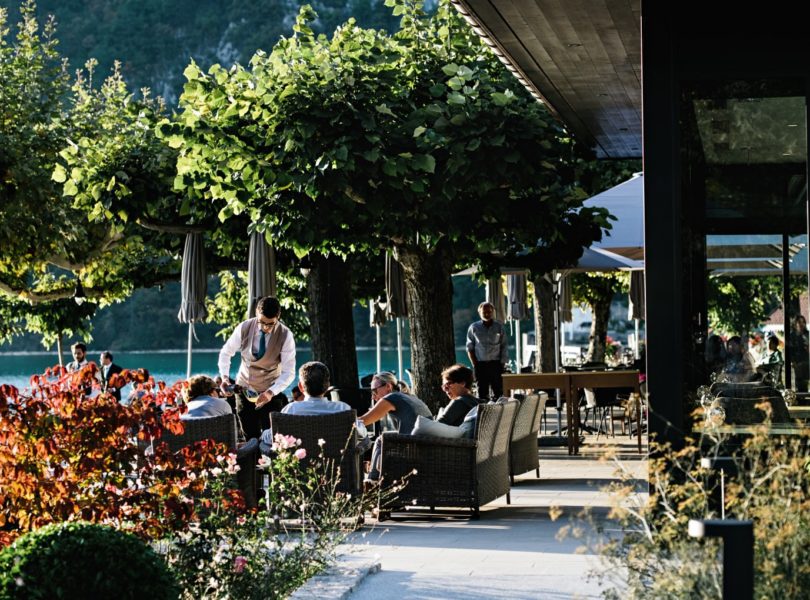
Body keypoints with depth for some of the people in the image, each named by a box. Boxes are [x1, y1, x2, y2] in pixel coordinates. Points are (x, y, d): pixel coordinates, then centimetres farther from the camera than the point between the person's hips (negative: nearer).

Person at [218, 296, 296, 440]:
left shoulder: (285, 335, -19)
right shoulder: (244, 328, -15)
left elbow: (288, 372, -19)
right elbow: (226, 353, 0)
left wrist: (271, 392, -34)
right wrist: (224, 377, -17)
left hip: (270, 392, -1)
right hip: (244, 389, 2)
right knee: (250, 438, 4)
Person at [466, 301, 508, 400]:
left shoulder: (499, 327, 4)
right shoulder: (474, 328, 4)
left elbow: (504, 347, 6)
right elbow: (470, 348, 6)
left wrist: (502, 363, -3)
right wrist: (475, 364, -3)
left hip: (496, 363, 0)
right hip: (480, 364, 0)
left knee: (498, 391, -3)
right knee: (482, 392, 1)